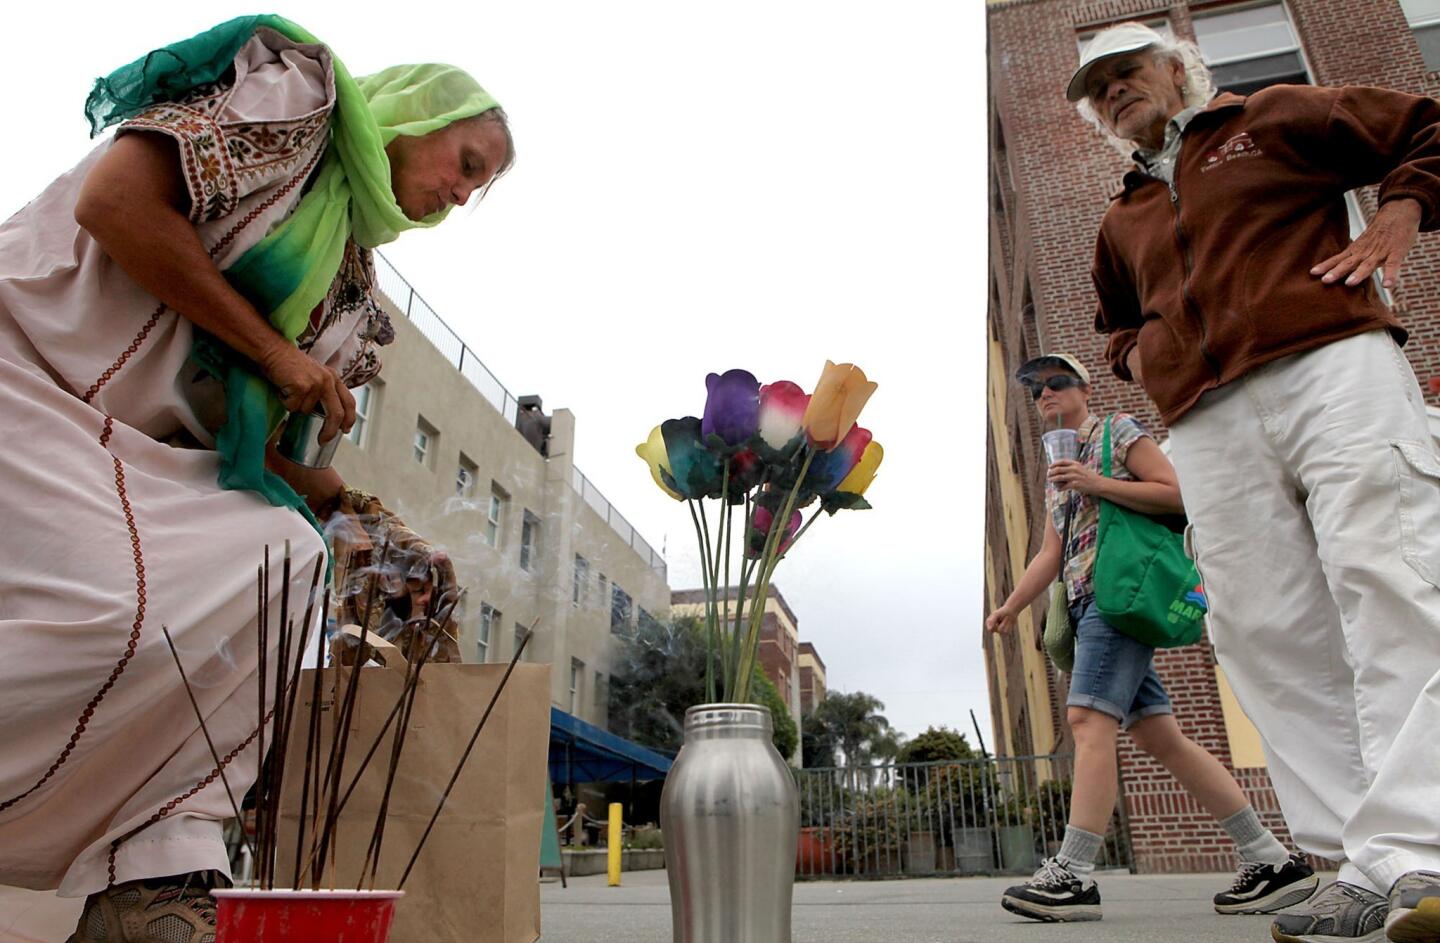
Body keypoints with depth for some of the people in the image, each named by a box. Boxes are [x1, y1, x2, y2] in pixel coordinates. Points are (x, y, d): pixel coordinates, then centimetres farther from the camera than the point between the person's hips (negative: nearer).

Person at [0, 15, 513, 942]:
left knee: (279, 548, -10)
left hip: (129, 444, 8)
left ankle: (158, 866, -8)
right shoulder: (294, 85, -3)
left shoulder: (348, 269, 16)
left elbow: (250, 433, 12)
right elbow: (112, 199, -16)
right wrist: (272, 348, -12)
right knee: (118, 610, -24)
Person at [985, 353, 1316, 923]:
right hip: (1087, 602, 9)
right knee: (1158, 735, 4)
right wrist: (1011, 608, 14)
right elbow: (1051, 553, 22)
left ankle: (1072, 875, -19)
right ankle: (1272, 860, 10)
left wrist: (1098, 485, -12)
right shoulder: (1056, 469, 27)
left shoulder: (1117, 430, 6)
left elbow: (1178, 494, -5)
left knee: (1089, 717, -18)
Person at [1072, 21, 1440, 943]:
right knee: (1267, 634, -7)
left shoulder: (1277, 119, 20)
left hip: (1334, 366, -4)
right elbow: (1119, 320, 44)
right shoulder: (1122, 221, 31)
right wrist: (1134, 352, 22)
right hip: (1210, 424, 4)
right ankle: (1359, 864, -5)